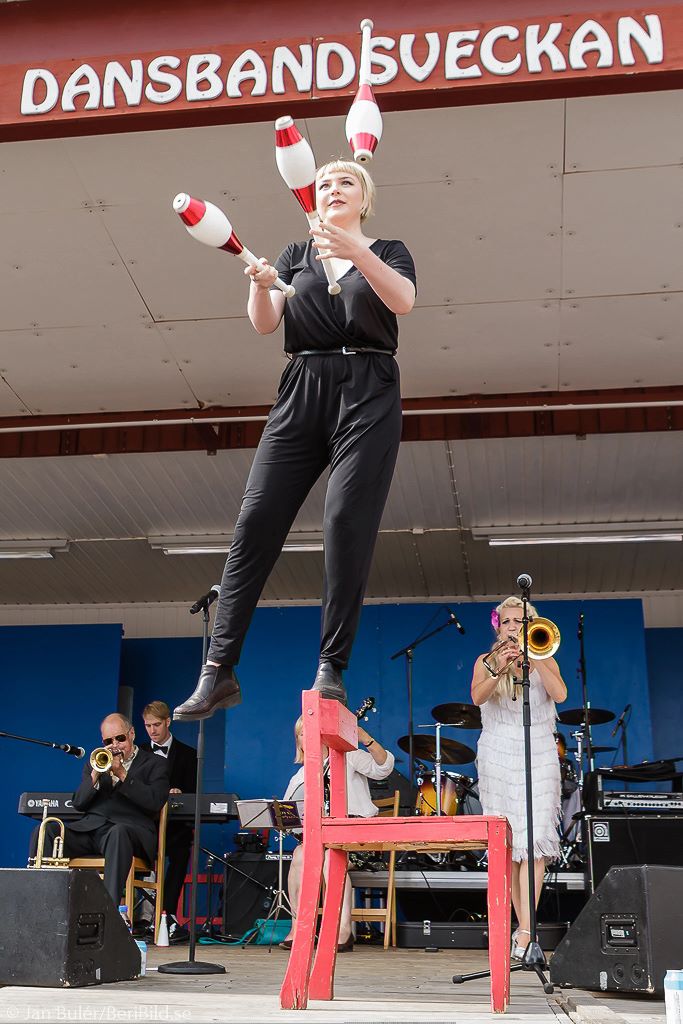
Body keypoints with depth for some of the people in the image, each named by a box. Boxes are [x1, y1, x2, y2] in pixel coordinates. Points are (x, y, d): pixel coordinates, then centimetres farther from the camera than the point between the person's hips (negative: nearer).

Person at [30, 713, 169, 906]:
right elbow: (78, 804, 14)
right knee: (44, 832, -21)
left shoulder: (153, 765, 13)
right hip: (90, 828, 4)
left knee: (118, 833, -40)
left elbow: (155, 803, -4)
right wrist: (95, 775, -3)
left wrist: (122, 774, -9)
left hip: (127, 828, -4)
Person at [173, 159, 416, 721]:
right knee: (255, 521, -8)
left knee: (348, 522, -15)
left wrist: (356, 250, -24)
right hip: (302, 391, 2)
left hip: (368, 391, -2)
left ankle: (333, 667, -8)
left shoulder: (388, 251, 13)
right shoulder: (296, 254, 20)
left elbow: (403, 301, -10)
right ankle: (220, 670, -6)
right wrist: (260, 284, -16)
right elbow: (264, 323, 5)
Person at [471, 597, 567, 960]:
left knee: (535, 838, -14)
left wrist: (533, 658, -18)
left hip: (538, 755, -1)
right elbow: (477, 697, -12)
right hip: (497, 756, 1)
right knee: (506, 840, 2)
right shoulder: (486, 662, 8)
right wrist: (499, 670, -28)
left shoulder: (544, 661, 7)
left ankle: (525, 932, -18)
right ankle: (521, 923, 13)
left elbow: (559, 694, -12)